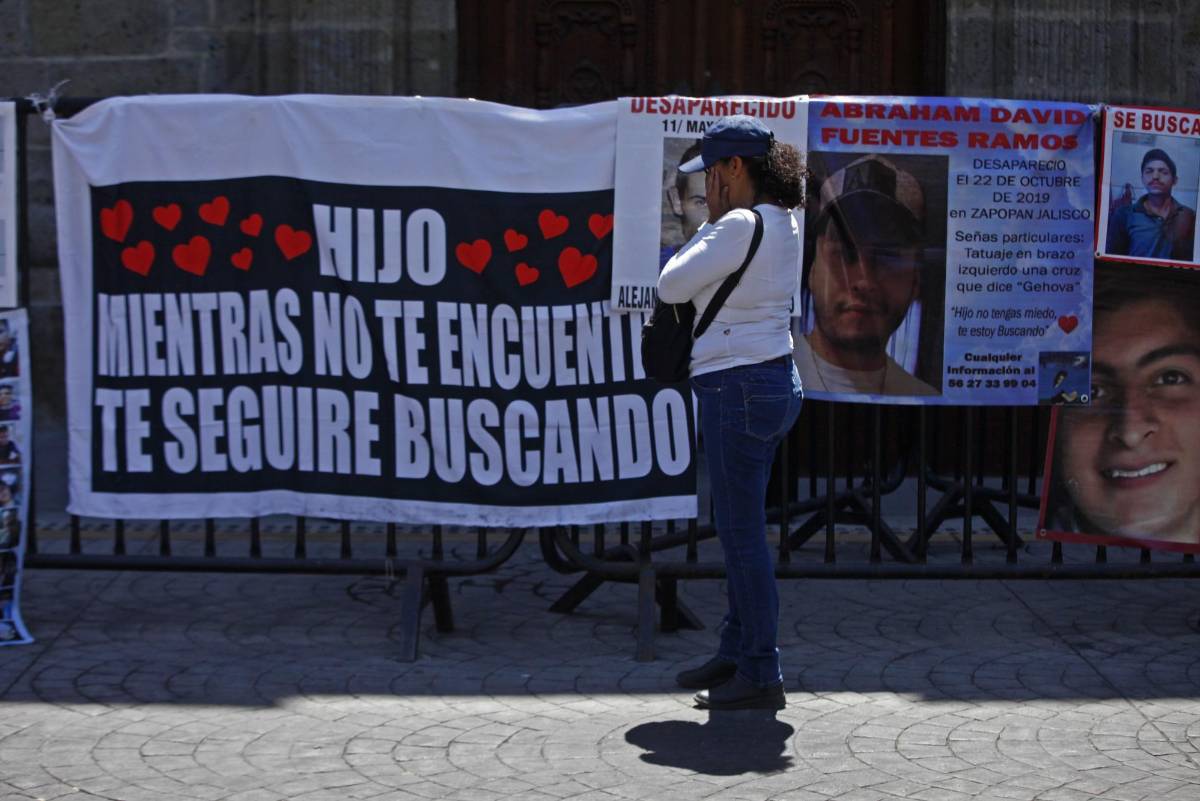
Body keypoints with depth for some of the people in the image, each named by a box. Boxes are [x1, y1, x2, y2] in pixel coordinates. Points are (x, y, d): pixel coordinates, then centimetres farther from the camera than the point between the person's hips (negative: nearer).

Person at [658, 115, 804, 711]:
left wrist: (711, 219, -2)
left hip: (739, 388, -10)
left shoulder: (740, 225, -17)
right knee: (738, 527, 18)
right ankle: (735, 654, 29)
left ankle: (760, 675, 3)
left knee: (742, 532, -3)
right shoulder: (784, 224, 12)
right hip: (775, 378, 10)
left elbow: (671, 286, -11)